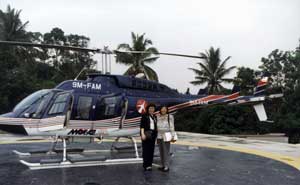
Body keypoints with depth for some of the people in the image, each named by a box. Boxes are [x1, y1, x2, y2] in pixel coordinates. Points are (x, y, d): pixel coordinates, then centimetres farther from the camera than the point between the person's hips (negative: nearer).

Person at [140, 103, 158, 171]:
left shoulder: (155, 117, 16)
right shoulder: (144, 116, -2)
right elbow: (142, 126, -8)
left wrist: (156, 134, 14)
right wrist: (142, 134, -17)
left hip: (153, 134, 6)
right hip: (146, 134, -6)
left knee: (151, 150, 4)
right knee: (146, 149, -7)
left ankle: (150, 164, 10)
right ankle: (146, 165, -6)